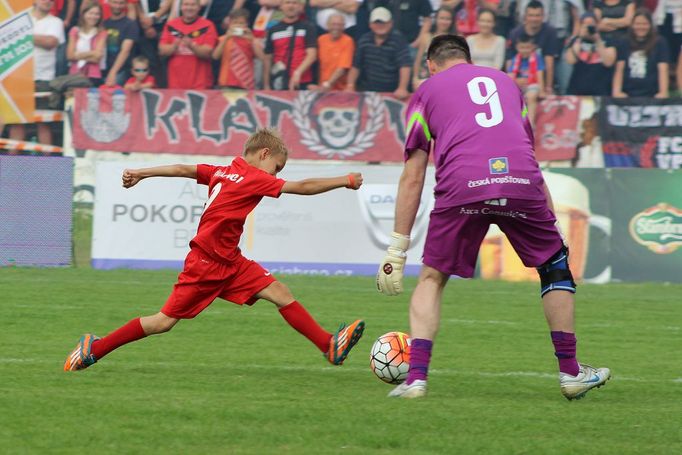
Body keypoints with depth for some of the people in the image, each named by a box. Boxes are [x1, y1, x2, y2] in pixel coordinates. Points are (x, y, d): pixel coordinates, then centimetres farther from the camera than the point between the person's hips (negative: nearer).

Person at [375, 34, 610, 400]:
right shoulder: (504, 82, 32)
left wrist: (397, 250, 18)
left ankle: (416, 376, 4)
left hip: (461, 187, -2)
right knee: (555, 266, 23)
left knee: (432, 278, 17)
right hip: (522, 183, 2)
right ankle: (571, 373, 23)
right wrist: (550, 222, 39)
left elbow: (412, 177, 18)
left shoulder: (427, 91, 23)